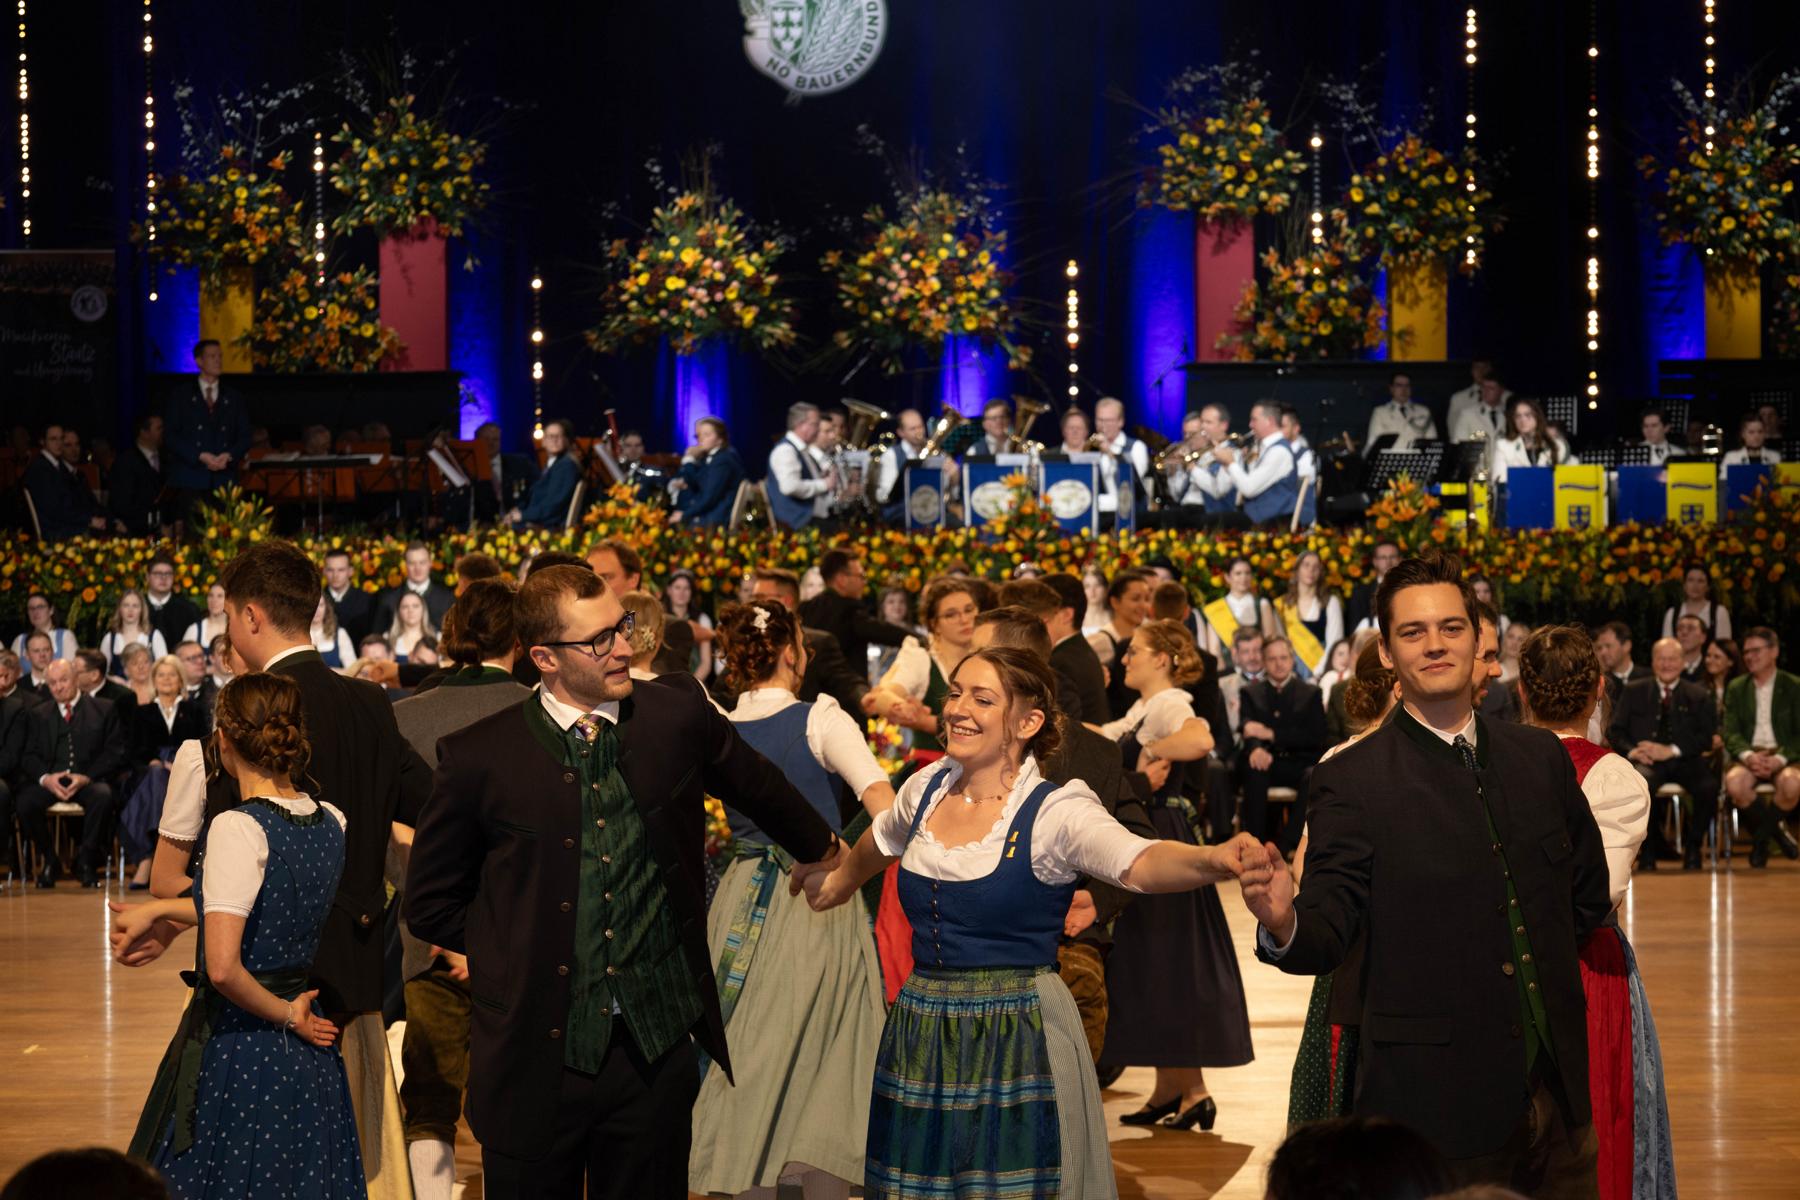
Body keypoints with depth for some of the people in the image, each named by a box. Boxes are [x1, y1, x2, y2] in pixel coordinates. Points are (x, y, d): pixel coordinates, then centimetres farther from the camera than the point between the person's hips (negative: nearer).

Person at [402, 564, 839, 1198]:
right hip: (535, 1055, -2)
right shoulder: (478, 758, -6)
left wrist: (822, 849, 37)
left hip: (656, 1050, 2)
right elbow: (429, 903, 6)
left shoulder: (679, 713, 0)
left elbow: (756, 784, 22)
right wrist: (518, 949, 2)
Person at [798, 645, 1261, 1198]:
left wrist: (1215, 859, -53)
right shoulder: (926, 789, 3)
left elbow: (1140, 863, -33)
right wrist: (838, 881, 46)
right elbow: (878, 842, 27)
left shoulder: (1055, 812, -14)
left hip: (1017, 1045, -5)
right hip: (922, 1037, 5)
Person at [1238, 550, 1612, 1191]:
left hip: (1554, 1087, 5)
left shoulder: (1538, 756, 10)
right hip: (1434, 1098, -5)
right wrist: (1284, 923, -31)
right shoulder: (1351, 780, -5)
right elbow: (1328, 931, -12)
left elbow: (1589, 896, 22)